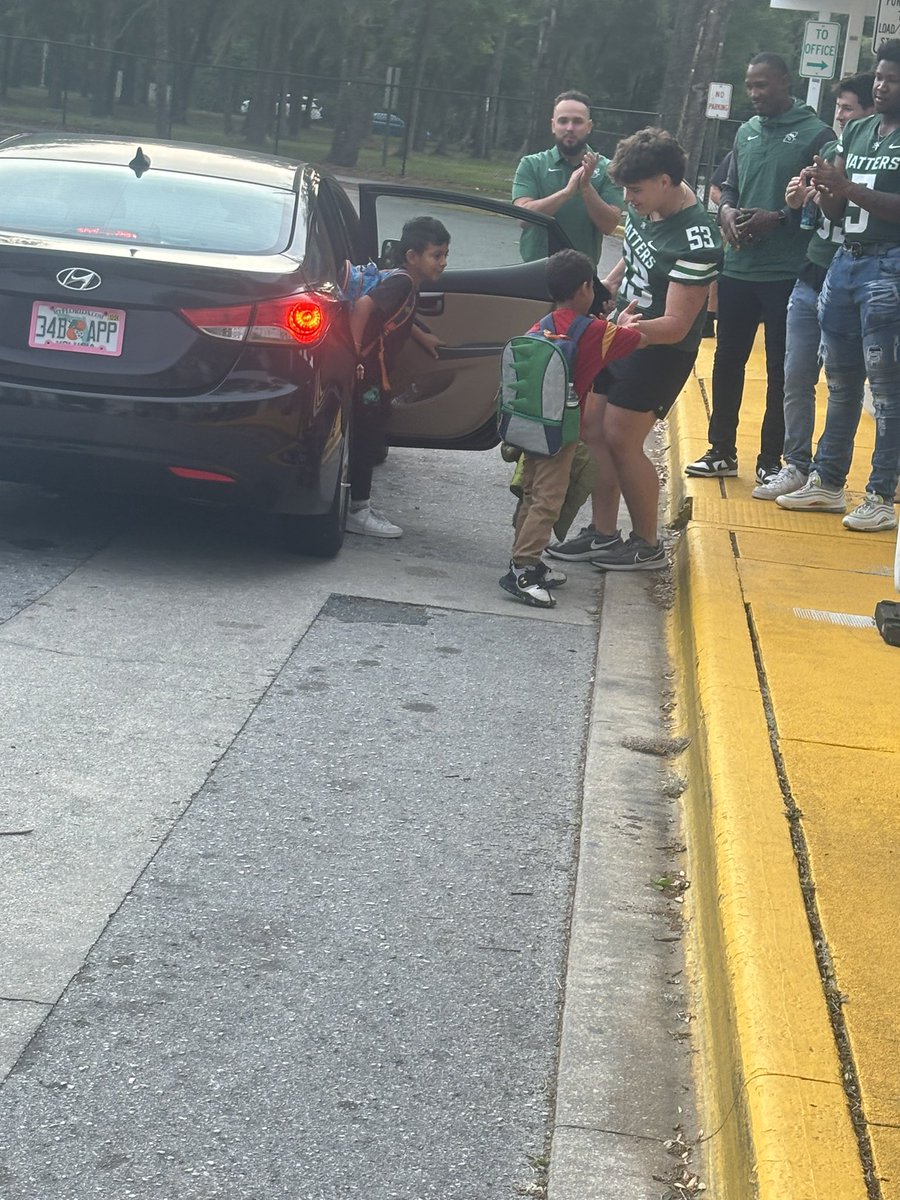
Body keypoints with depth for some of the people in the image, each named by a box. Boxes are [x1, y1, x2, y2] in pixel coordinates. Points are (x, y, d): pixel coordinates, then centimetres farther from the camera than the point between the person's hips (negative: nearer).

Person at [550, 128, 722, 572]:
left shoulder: (696, 240, -27)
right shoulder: (645, 206, -2)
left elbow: (675, 324, -28)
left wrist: (637, 329, -44)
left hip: (661, 349, -9)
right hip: (623, 334, 9)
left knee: (621, 438, -8)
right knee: (592, 427, 8)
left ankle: (647, 545, 7)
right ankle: (602, 532, 18)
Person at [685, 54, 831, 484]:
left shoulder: (815, 134, -7)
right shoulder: (747, 131, 12)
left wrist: (778, 217, -18)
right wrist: (726, 211, -2)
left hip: (787, 273, -6)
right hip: (738, 267, 6)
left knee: (780, 368, 3)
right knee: (727, 359, 11)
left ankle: (771, 459, 11)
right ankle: (722, 451, 22)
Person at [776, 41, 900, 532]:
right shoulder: (856, 131, 15)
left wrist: (850, 188, -20)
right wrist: (825, 188, -5)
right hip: (845, 260, 7)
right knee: (840, 381, 13)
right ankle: (827, 482, 21)